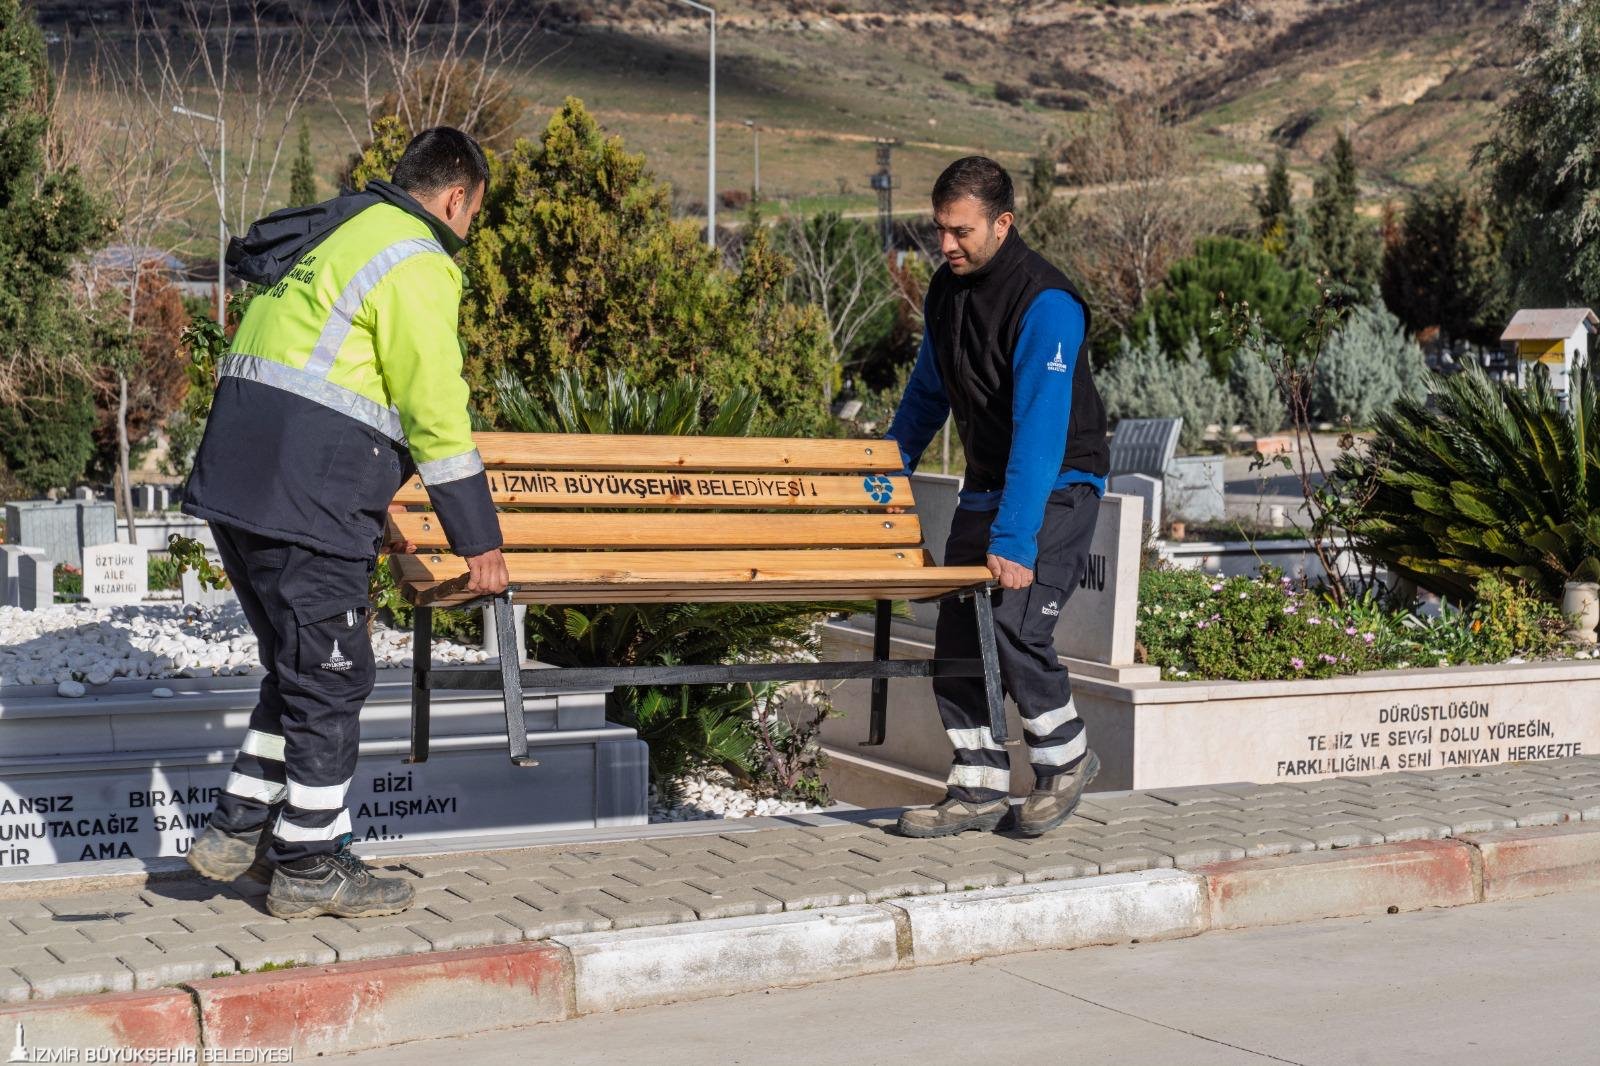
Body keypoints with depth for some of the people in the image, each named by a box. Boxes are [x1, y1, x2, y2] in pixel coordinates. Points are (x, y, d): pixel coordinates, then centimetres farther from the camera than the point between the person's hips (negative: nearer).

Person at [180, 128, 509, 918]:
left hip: (236, 482, 10)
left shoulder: (334, 232, 22)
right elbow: (438, 411, -11)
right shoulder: (415, 262, -9)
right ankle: (309, 867, 10)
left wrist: (372, 494, 36)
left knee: (301, 667, 20)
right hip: (305, 496, -10)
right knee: (331, 675, 1)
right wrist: (480, 542, -5)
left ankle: (238, 831, 24)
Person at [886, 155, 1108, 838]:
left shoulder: (1045, 304, -23)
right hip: (984, 486, 8)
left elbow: (1040, 430, -29)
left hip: (1058, 487, -8)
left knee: (1015, 625, -22)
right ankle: (979, 790, 10)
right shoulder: (946, 291, 4)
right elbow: (927, 393, 20)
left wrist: (1013, 539, -34)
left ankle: (1066, 758, 2)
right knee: (956, 637, 0)